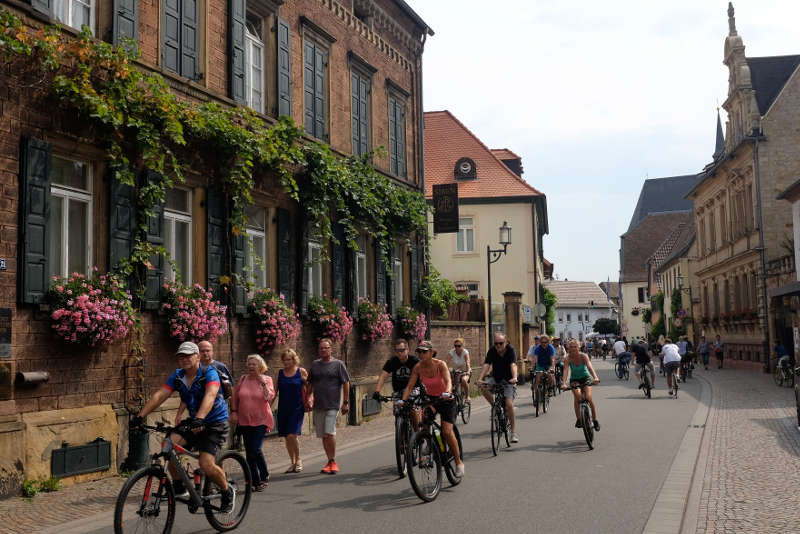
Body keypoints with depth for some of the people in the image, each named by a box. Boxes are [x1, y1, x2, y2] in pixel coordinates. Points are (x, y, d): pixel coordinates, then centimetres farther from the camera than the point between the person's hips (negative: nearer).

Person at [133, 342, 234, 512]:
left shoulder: (209, 373, -18)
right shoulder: (177, 376, 1)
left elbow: (210, 396, -35)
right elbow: (160, 395, -8)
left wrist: (199, 419, -52)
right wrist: (140, 416, -20)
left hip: (215, 423, -6)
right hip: (193, 421, 6)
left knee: (206, 464, -20)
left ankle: (227, 491, 9)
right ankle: (179, 487, -1)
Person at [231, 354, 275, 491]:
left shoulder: (267, 379, -1)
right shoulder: (243, 379, 6)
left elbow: (270, 397, -13)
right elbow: (234, 397, 14)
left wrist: (263, 382, -17)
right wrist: (233, 412, 5)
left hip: (261, 421, -4)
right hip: (244, 421, 4)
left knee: (256, 449, -14)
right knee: (249, 452, 4)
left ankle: (265, 476, 8)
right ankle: (255, 481, 15)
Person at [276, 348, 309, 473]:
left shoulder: (302, 372, -1)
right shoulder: (279, 373, 6)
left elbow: (309, 387, 9)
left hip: (297, 408, -4)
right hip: (283, 409, 4)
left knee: (292, 435, -14)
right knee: (286, 437, 7)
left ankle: (298, 460, 7)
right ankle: (293, 463, 20)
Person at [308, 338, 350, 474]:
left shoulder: (338, 364, 0)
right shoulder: (315, 364, 11)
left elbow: (346, 383, -1)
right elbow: (309, 384, 18)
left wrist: (346, 402, -5)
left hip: (333, 405, -5)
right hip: (318, 405, 5)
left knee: (329, 432, -15)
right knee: (323, 435, 7)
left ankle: (333, 462, -3)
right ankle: (330, 462, 17)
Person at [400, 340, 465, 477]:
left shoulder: (440, 364, -21)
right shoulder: (418, 367, -11)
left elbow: (448, 381, -36)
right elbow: (410, 386, -13)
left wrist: (447, 392, -56)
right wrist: (403, 400, -28)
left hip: (446, 399, -4)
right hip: (430, 398, 4)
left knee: (447, 431, -14)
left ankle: (459, 462, 3)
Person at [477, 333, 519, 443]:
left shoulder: (511, 350, -19)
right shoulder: (492, 351, -13)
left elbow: (513, 365, -33)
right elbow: (486, 365, -24)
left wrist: (514, 378, -51)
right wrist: (480, 379, -39)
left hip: (508, 380, -3)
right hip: (495, 377, 3)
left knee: (509, 404, -18)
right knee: (483, 387, -26)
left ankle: (513, 432, -6)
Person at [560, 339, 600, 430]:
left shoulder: (584, 356, -21)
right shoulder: (568, 358, -19)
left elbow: (590, 367, -36)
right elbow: (566, 370, -31)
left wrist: (595, 377, -54)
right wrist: (564, 383, -47)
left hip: (585, 378, -1)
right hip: (574, 379, 1)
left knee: (588, 397, -19)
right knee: (577, 395, -26)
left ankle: (594, 419, 3)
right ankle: (578, 419, -14)